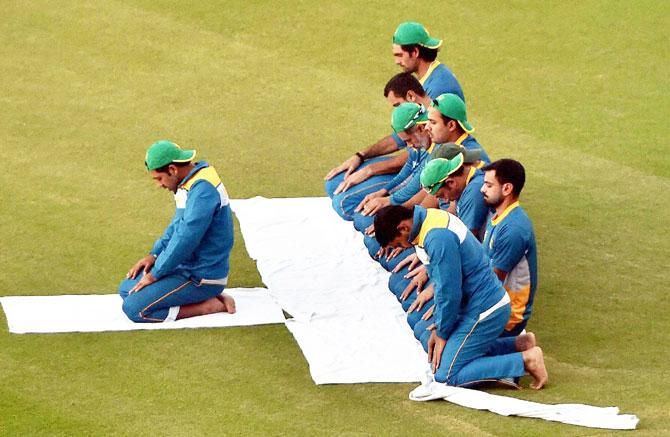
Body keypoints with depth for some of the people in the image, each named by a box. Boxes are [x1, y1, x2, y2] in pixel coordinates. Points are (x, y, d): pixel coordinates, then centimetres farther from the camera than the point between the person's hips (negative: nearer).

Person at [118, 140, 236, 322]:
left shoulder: (202, 189, -25)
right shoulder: (189, 184, 8)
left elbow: (185, 239, -27)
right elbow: (177, 226, 22)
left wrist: (155, 274, -17)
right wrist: (154, 254, 10)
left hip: (203, 278, -11)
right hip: (186, 266, 11)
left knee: (134, 308, -16)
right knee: (126, 289, 13)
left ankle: (211, 305, -8)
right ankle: (204, 298, 6)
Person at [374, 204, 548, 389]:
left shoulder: (438, 238, -25)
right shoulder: (430, 218, 7)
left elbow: (449, 293, -21)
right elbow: (441, 282, 16)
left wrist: (441, 334, -8)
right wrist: (437, 326, 13)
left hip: (486, 311, -10)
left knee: (446, 375, -9)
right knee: (427, 341, 21)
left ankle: (526, 360, -7)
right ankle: (517, 346, 14)